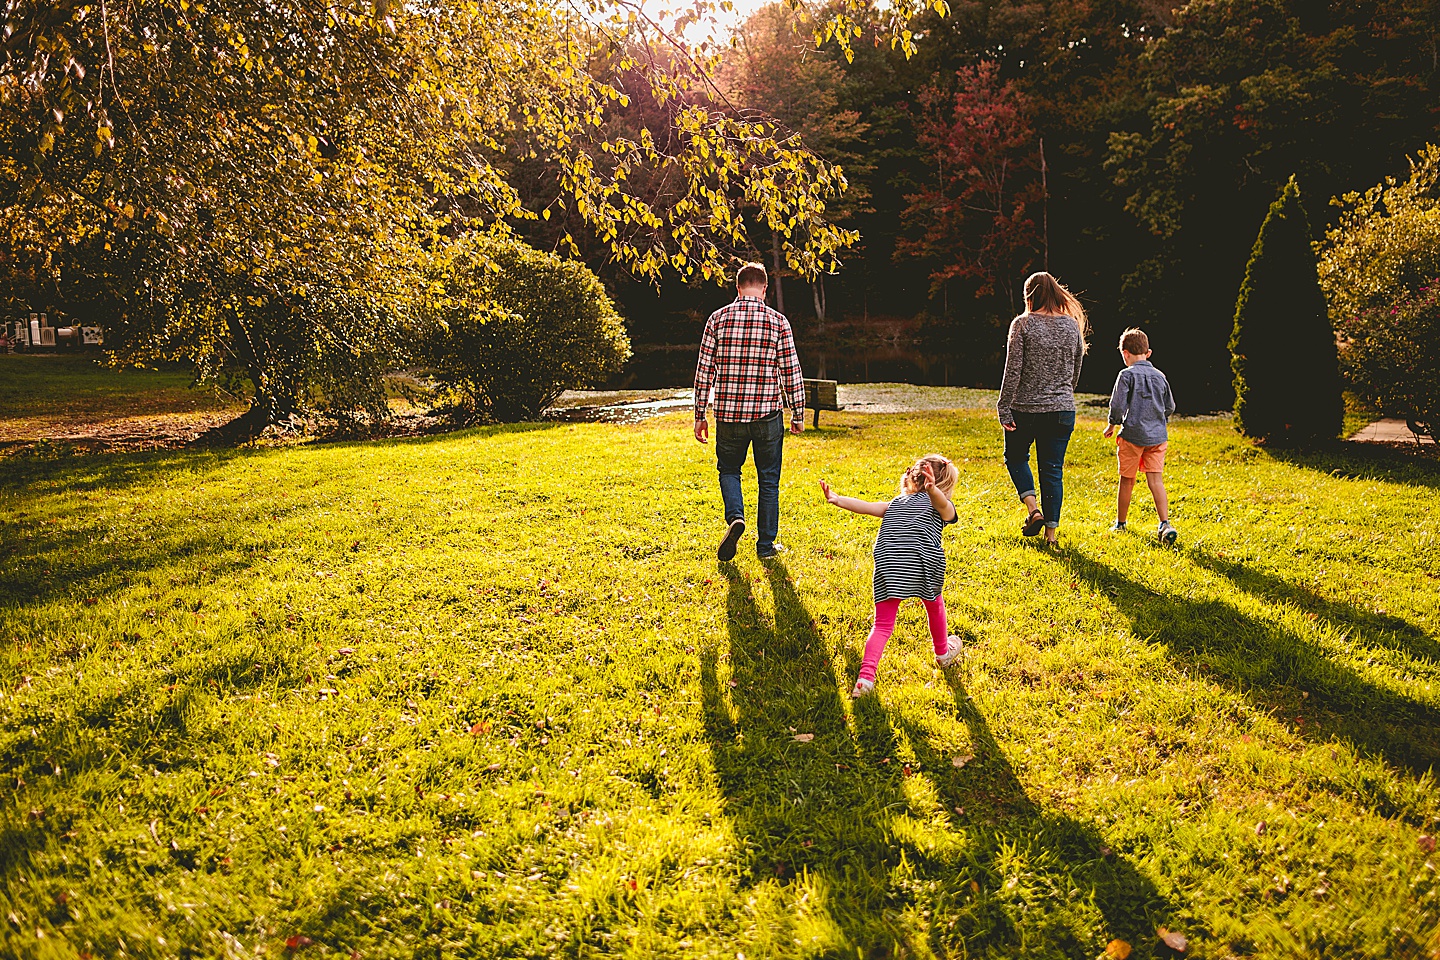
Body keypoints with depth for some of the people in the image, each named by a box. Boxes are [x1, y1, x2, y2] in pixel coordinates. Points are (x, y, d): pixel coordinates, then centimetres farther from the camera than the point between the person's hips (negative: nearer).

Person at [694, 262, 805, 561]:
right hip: (767, 413, -1)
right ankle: (766, 545, 18)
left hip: (728, 413, 1)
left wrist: (700, 415, 8)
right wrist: (798, 414, 9)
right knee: (769, 480, 13)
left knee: (729, 469, 22)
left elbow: (704, 371, 0)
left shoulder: (718, 318, 0)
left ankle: (735, 516, -4)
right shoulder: (778, 321, -3)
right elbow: (791, 372, -2)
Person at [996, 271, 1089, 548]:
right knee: (1053, 469, 10)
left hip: (1025, 408, -3)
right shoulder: (1073, 325, 4)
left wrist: (1004, 408, -8)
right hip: (1062, 409, 3)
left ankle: (1033, 508, 2)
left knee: (1016, 457, 20)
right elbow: (1076, 370, 13)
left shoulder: (1022, 324, -9)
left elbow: (1013, 369, -12)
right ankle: (1052, 531, 11)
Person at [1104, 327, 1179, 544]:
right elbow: (1170, 407, 14)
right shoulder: (1159, 376, 8)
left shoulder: (1126, 375, -8)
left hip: (1132, 435, -4)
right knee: (1156, 480, 1)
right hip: (1158, 436, 4)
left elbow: (1118, 404, -13)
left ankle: (1120, 524, 20)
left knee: (1127, 480, 8)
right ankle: (1165, 524, -11)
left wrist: (1112, 424, 4)